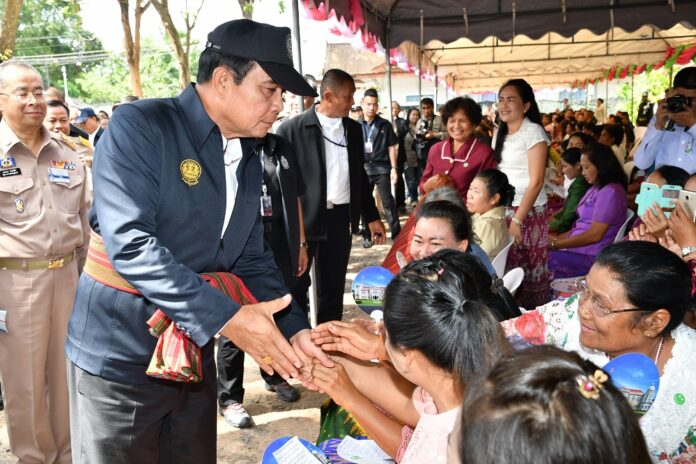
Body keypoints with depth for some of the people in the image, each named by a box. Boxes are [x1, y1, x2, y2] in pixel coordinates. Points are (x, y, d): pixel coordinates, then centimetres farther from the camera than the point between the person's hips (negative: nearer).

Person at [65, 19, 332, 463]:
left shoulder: (249, 159, 6)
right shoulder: (138, 127, -16)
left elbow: (252, 258, 7)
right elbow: (129, 244, -26)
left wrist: (294, 330, -6)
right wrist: (226, 316, -30)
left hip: (195, 356, 6)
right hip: (120, 356, -6)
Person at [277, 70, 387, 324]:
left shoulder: (353, 129, 10)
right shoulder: (292, 129, -7)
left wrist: (372, 216, 17)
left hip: (341, 218, 5)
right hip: (303, 218, -5)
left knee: (333, 287, 13)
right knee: (296, 287, 4)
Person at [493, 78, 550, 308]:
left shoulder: (533, 132, -9)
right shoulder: (499, 132, 14)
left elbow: (536, 182, -14)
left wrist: (518, 220, -18)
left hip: (527, 212, -6)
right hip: (502, 209, 6)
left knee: (528, 271, -1)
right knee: (505, 269, 6)